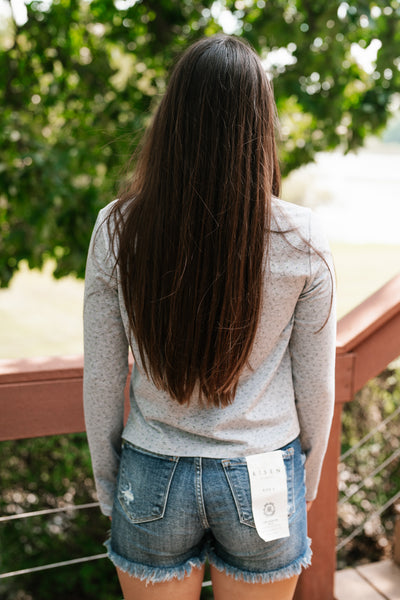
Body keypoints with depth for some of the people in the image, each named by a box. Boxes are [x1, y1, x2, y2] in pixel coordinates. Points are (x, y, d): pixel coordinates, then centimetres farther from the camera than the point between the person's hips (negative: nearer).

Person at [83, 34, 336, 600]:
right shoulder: (302, 240, -15)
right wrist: (307, 481, 12)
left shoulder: (117, 229, -14)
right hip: (264, 485, 0)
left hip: (154, 480, 1)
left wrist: (106, 480, 10)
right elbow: (316, 385, -5)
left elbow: (101, 379, -6)